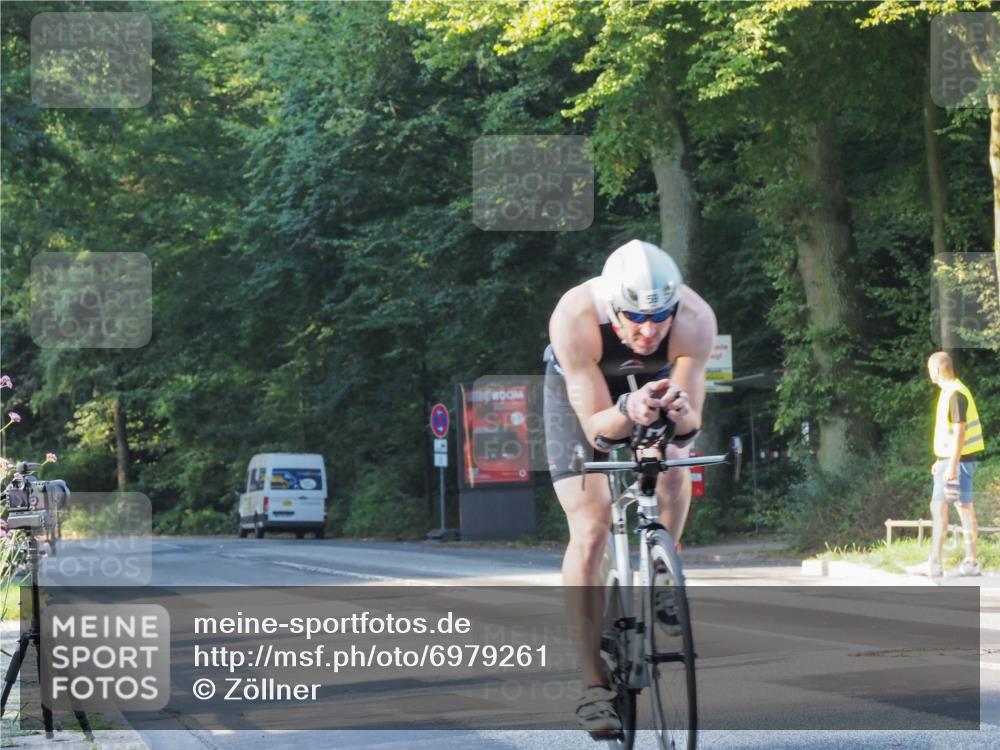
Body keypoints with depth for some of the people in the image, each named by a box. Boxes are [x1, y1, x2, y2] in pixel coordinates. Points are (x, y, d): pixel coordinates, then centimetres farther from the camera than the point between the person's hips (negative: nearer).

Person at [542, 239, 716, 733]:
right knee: (590, 531, -15)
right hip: (582, 393, -2)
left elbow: (692, 420, -28)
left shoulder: (695, 320, -35)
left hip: (657, 384, 2)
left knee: (675, 477, -26)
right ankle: (594, 684, -10)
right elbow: (596, 428, -34)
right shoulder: (574, 318, -39)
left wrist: (680, 412, -51)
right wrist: (628, 412, -55)